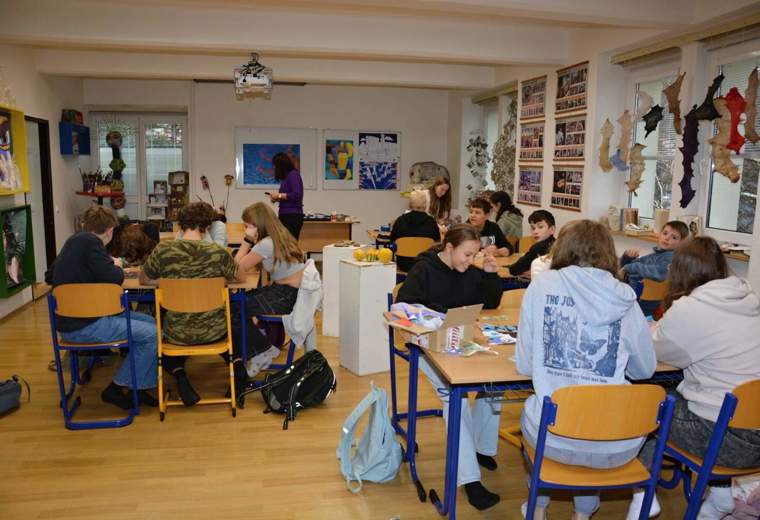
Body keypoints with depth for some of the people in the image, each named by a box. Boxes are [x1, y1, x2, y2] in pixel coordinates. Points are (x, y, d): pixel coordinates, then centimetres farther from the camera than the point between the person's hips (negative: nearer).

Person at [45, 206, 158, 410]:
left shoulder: (75, 240, 15)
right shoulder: (90, 242, -13)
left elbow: (49, 276, 27)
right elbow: (114, 278, -20)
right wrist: (117, 267, 1)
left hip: (74, 318, 10)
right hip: (82, 325, -10)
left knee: (150, 322, 9)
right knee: (152, 334, -15)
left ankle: (138, 387, 10)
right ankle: (117, 388, -2)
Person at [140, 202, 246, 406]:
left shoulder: (163, 250, -12)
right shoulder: (218, 252, -14)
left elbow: (143, 280, 5)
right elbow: (242, 278, 5)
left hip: (177, 333, -1)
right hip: (214, 331, 1)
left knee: (159, 329, 35)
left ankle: (179, 374, 8)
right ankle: (237, 364, 11)